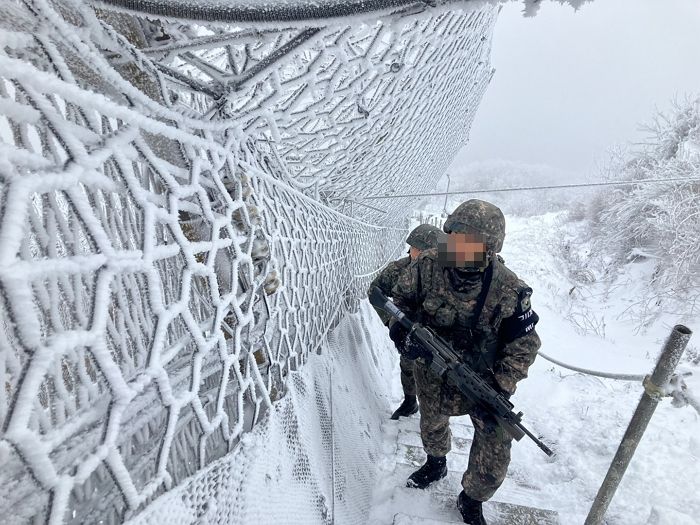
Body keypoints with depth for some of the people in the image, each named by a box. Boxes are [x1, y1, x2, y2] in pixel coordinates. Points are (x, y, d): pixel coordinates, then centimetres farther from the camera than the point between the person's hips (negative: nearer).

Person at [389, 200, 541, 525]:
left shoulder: (509, 290, -26)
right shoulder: (428, 266, -23)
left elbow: (524, 346, -14)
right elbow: (399, 299, -6)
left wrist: (499, 392, -20)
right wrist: (403, 331, -23)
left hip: (483, 378, -1)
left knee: (495, 447, 1)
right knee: (431, 422, 26)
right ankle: (436, 464, 61)